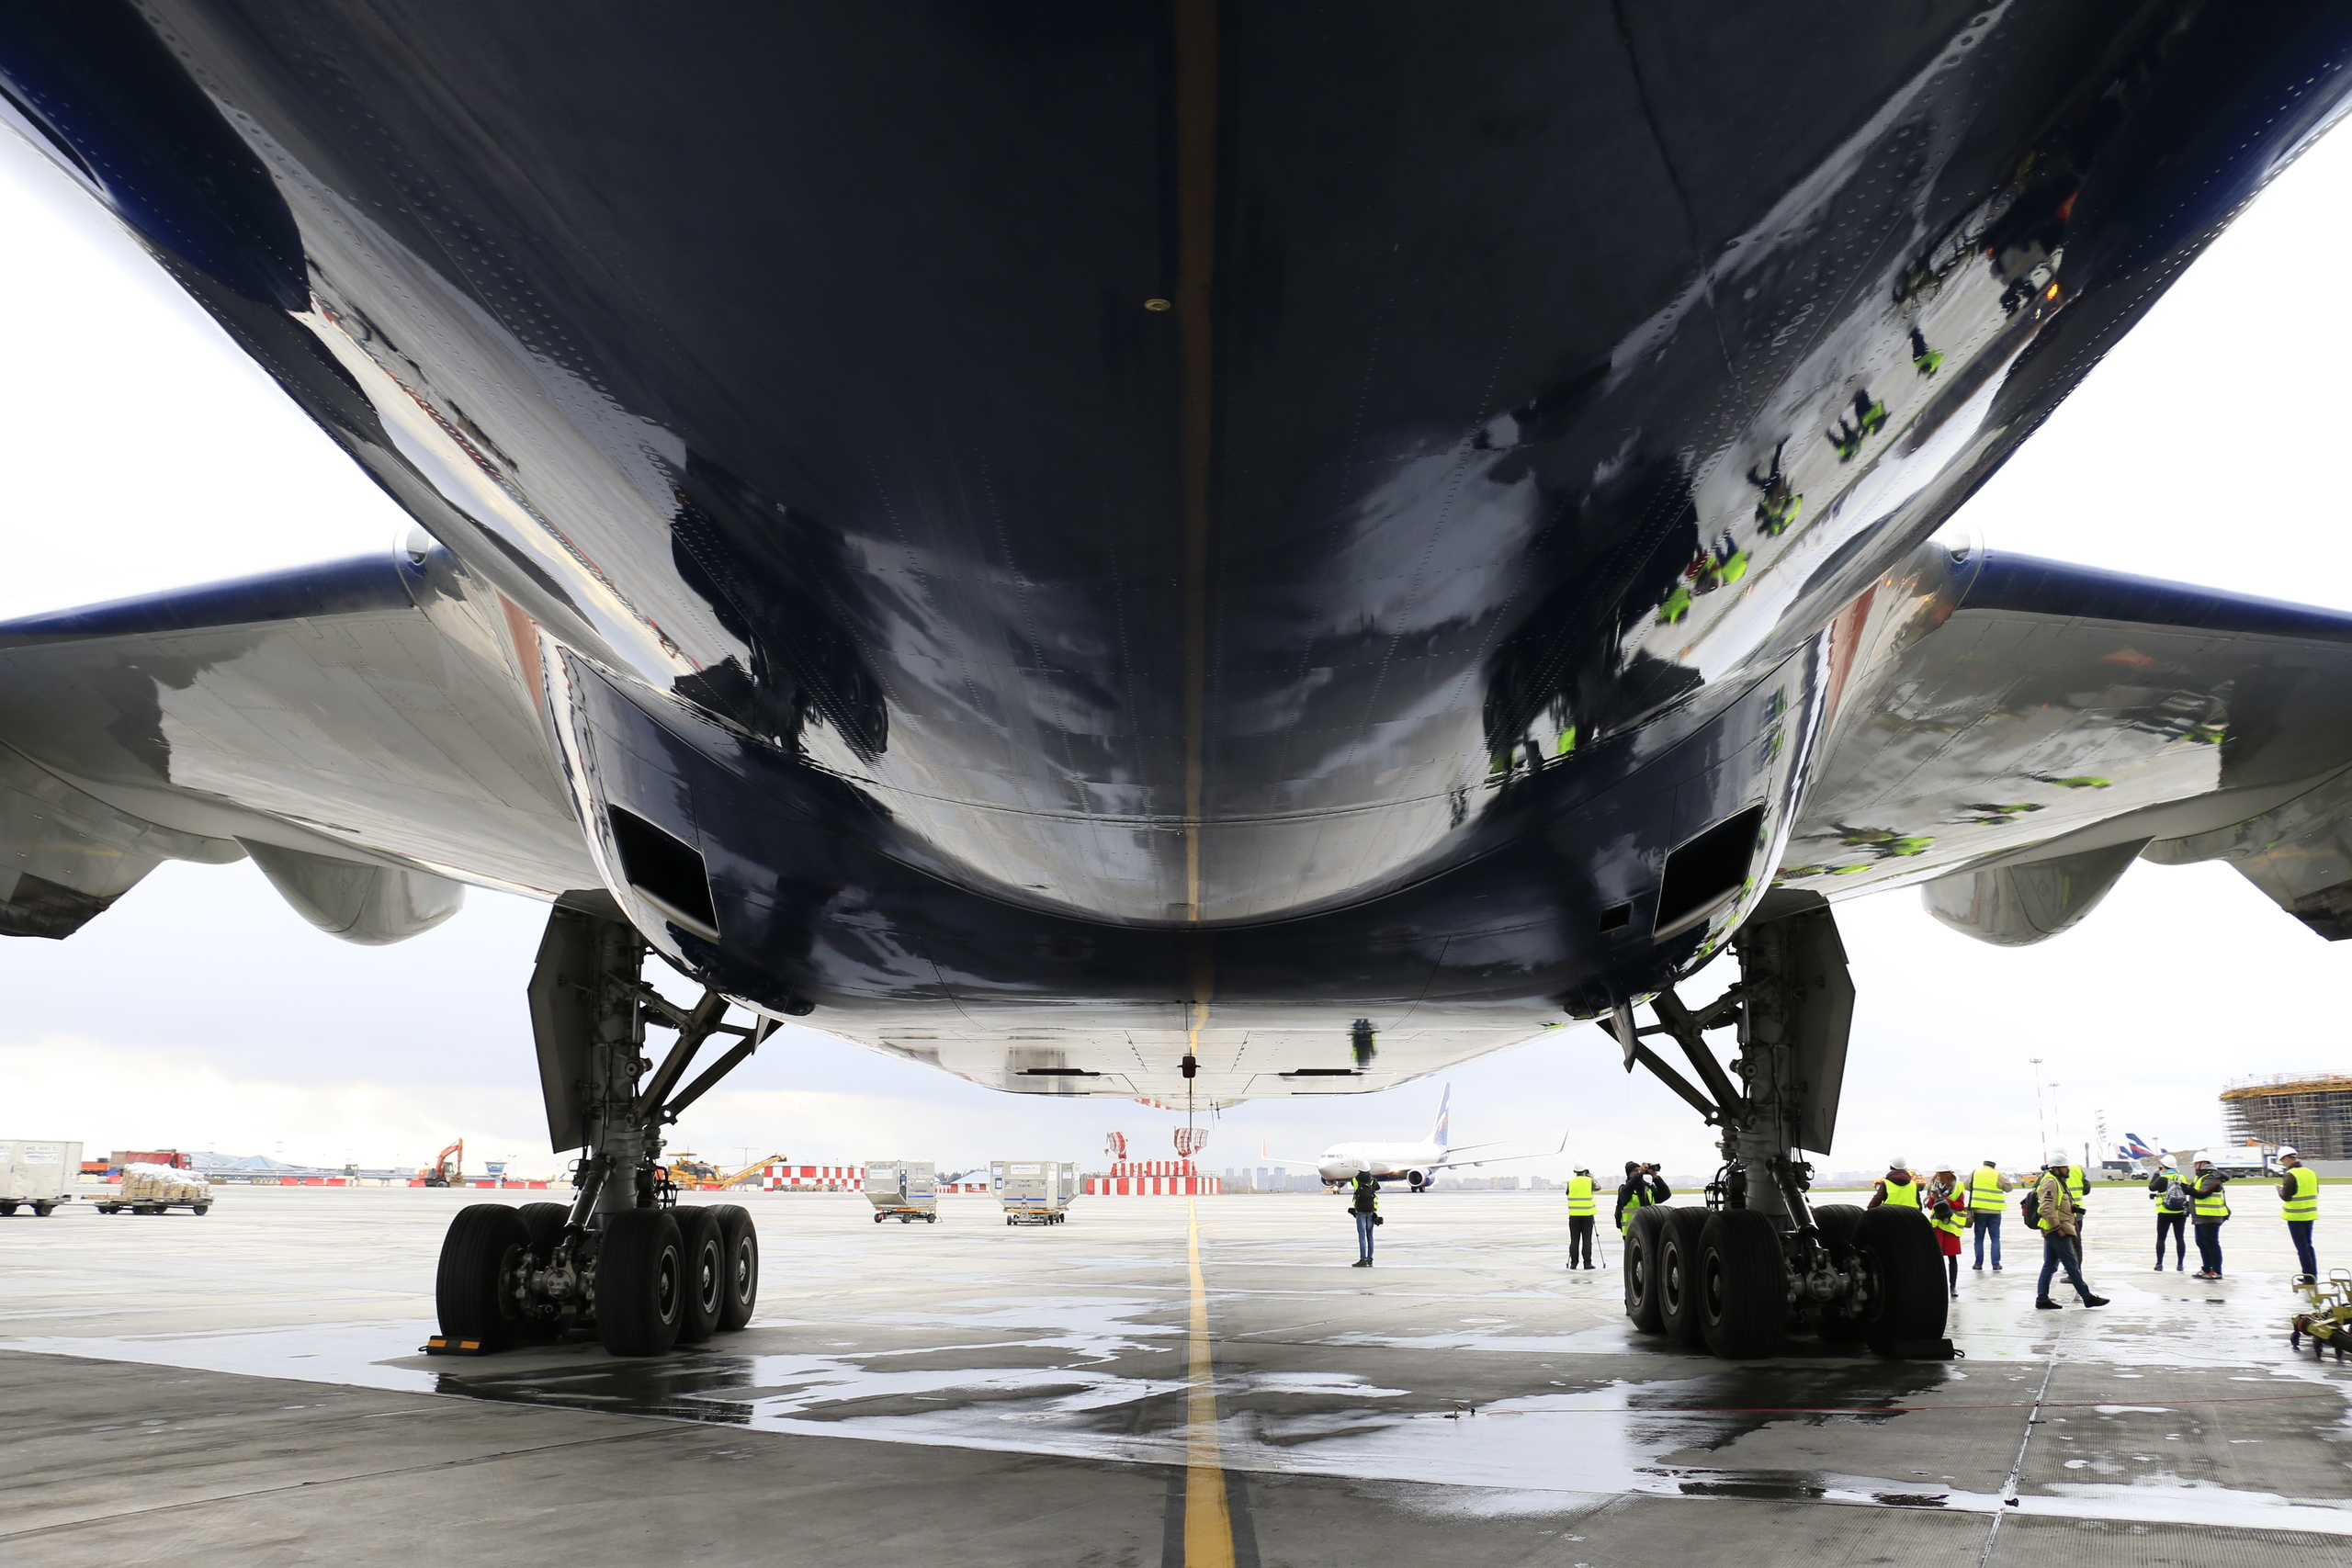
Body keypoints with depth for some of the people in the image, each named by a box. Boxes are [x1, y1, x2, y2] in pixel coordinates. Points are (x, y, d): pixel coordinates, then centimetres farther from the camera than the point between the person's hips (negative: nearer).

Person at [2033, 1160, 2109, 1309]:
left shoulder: (2059, 1182, 19)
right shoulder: (2050, 1182, -15)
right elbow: (2047, 1209, -23)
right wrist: (2058, 1228, -22)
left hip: (2053, 1231, 11)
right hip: (2056, 1231, -11)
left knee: (2049, 1266, 10)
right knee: (2072, 1265, -4)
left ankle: (2042, 1298, 11)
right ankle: (2087, 1297, 0)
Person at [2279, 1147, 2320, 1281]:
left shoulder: (2290, 1175, -18)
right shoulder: (2311, 1173, 5)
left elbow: (2286, 1197, -18)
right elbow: (2315, 1193, 14)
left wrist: (2280, 1189, 0)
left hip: (2295, 1216, -7)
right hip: (2309, 1214, 7)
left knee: (2302, 1247, -1)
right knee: (2308, 1246, 19)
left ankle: (2309, 1278, 0)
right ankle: (2313, 1275, 24)